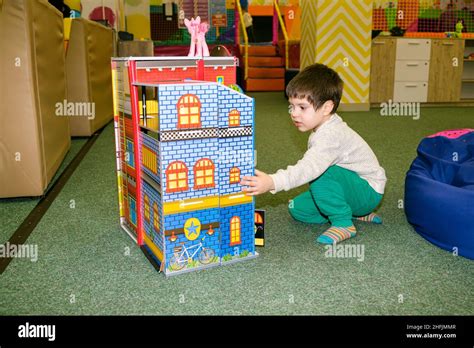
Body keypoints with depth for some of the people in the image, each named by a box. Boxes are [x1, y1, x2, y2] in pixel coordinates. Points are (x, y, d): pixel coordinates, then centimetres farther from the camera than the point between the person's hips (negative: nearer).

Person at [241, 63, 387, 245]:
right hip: (352, 189, 10)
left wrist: (272, 182, -56)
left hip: (368, 192, -10)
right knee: (298, 209, 3)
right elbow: (312, 166, 8)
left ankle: (343, 223, -17)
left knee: (322, 175, -34)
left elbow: (310, 167, -46)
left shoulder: (331, 136, -31)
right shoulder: (324, 130, 1)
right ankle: (358, 213, 9)